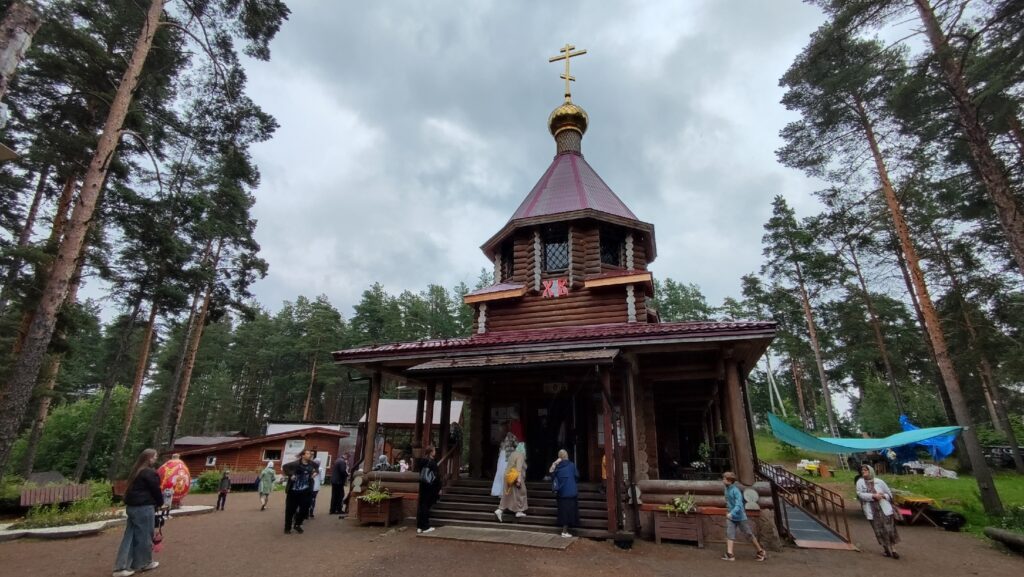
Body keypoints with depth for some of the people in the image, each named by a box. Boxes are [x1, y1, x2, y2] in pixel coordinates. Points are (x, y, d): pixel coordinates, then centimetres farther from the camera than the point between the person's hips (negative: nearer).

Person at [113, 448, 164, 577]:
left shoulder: (136, 471, 12)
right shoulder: (150, 473, -16)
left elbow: (136, 489, 19)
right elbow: (156, 490, -10)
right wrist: (160, 503, 10)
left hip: (132, 506, 9)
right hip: (144, 508, -9)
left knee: (130, 536, 11)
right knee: (144, 536, 6)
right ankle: (144, 563, 19)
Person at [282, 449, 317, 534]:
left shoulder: (311, 464, -1)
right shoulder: (296, 464, -17)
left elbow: (316, 468, 20)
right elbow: (284, 467, -15)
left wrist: (314, 472, 1)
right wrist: (290, 474, -21)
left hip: (306, 491, 4)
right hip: (293, 491, -4)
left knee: (305, 509, 4)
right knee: (290, 510, 6)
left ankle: (297, 524, 26)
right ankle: (287, 528, 24)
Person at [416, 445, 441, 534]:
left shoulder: (422, 462, 6)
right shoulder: (433, 462, -15)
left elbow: (421, 474, 12)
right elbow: (437, 476, -13)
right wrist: (439, 488, -6)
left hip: (423, 486, 6)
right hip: (431, 487, -6)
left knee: (421, 506, 9)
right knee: (427, 506, 0)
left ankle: (419, 527, 15)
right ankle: (425, 527, 6)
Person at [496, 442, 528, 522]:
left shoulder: (513, 454, 14)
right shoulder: (520, 455, -11)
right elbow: (519, 468, -22)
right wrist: (519, 478, -26)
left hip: (509, 477, 8)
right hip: (515, 477, -8)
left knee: (507, 494, 10)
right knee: (519, 493, 6)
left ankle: (500, 510, 1)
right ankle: (519, 511, 14)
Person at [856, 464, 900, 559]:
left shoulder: (879, 482, 1)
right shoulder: (860, 482, 0)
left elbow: (889, 494, 10)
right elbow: (860, 494, -10)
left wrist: (883, 495, -10)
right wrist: (873, 496, -19)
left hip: (884, 509, 0)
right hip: (872, 511, 0)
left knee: (889, 529, 0)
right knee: (879, 531, 4)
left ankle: (893, 549, 13)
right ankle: (886, 549, 20)